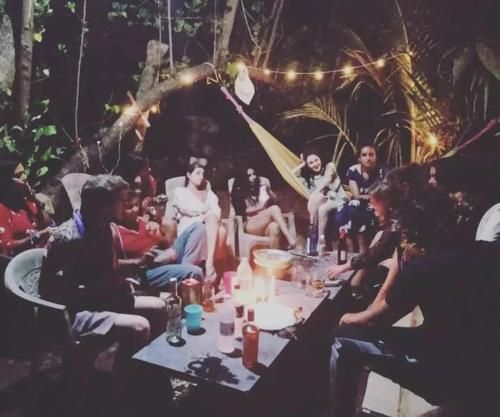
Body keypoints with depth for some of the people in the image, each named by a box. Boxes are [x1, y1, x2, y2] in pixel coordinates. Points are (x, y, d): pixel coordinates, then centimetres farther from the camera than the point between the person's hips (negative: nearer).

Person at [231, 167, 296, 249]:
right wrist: (259, 207, -10)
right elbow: (242, 211, -2)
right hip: (250, 224, -3)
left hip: (266, 223, 3)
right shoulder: (239, 192, 8)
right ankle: (290, 239, -45)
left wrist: (268, 189, 0)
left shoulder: (261, 187, 17)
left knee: (275, 226, -38)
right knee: (274, 209, -31)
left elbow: (275, 201, 15)